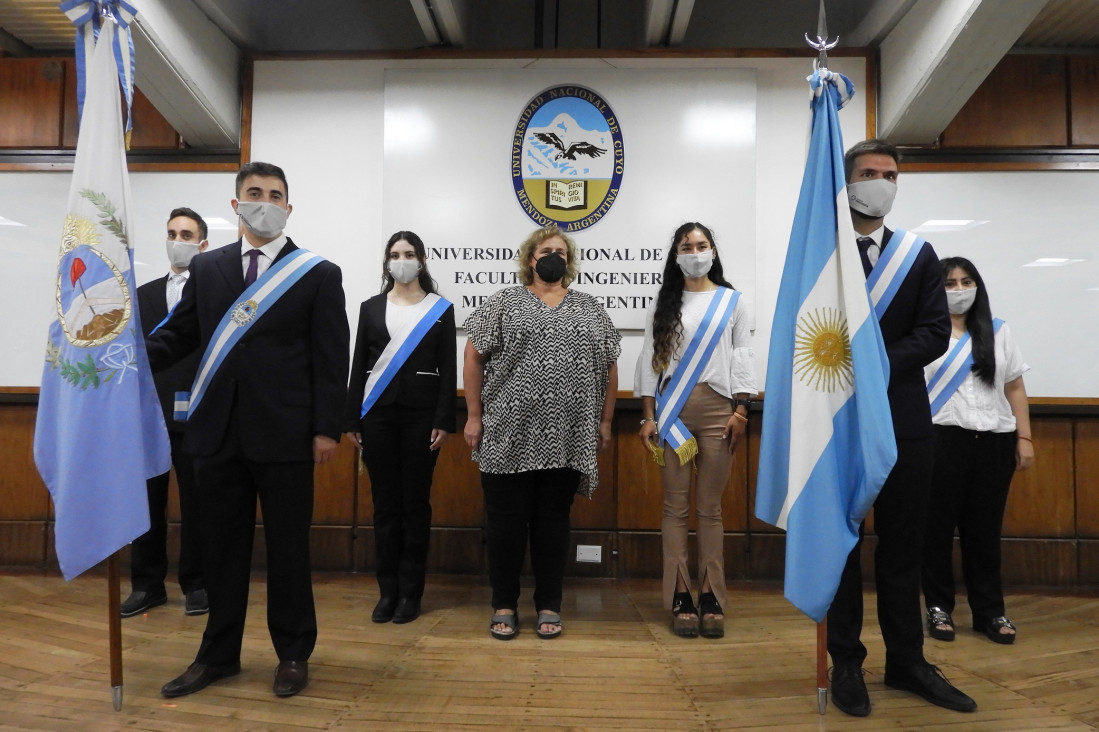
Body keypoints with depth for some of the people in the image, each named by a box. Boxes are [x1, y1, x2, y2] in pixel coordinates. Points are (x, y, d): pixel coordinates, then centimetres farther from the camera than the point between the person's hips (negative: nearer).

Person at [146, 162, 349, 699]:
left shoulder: (318, 273, 0)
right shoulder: (206, 268, 11)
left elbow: (331, 358, -5)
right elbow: (178, 336, 12)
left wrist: (327, 428, -10)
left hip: (284, 433, -3)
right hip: (218, 430, 4)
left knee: (288, 546, 8)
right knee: (221, 545, 14)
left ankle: (293, 654, 24)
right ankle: (218, 654, 30)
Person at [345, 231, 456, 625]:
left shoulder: (440, 308, 4)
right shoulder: (370, 308, 10)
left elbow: (448, 369, 0)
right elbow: (359, 366, 8)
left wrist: (443, 421, -7)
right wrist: (352, 420, 3)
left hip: (421, 413, -2)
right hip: (378, 413, 2)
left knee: (415, 502, 3)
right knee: (385, 503, 6)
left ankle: (410, 591, 14)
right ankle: (388, 590, 17)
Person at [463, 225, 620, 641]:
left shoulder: (589, 309, 12)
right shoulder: (504, 302, 4)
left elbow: (609, 366, 13)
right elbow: (473, 358, 2)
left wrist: (605, 421, 8)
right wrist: (474, 416, -3)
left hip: (565, 438, 2)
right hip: (509, 435, -1)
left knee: (552, 521, 9)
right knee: (506, 520, 5)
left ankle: (549, 605, 21)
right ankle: (504, 605, 20)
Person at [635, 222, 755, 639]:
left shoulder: (732, 301, 10)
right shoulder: (664, 303, 10)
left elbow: (742, 357, 7)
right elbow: (649, 360, 6)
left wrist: (741, 411, -3)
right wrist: (648, 416, -1)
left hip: (717, 409, 0)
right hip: (672, 411, 1)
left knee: (710, 508, 4)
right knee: (676, 507, 1)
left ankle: (711, 599, 12)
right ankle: (680, 599, 9)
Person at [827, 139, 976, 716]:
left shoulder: (919, 254, 10)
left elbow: (935, 332, 1)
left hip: (903, 420, 3)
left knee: (902, 548, 11)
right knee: (841, 544, 7)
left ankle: (906, 662, 25)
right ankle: (846, 663, 20)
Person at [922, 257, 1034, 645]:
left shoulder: (999, 332, 13)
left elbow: (1015, 388, 12)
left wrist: (1024, 437, 5)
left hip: (994, 441, 3)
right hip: (942, 440, -3)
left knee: (986, 528, 8)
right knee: (938, 525, 3)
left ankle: (990, 610, 19)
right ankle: (939, 607, 14)